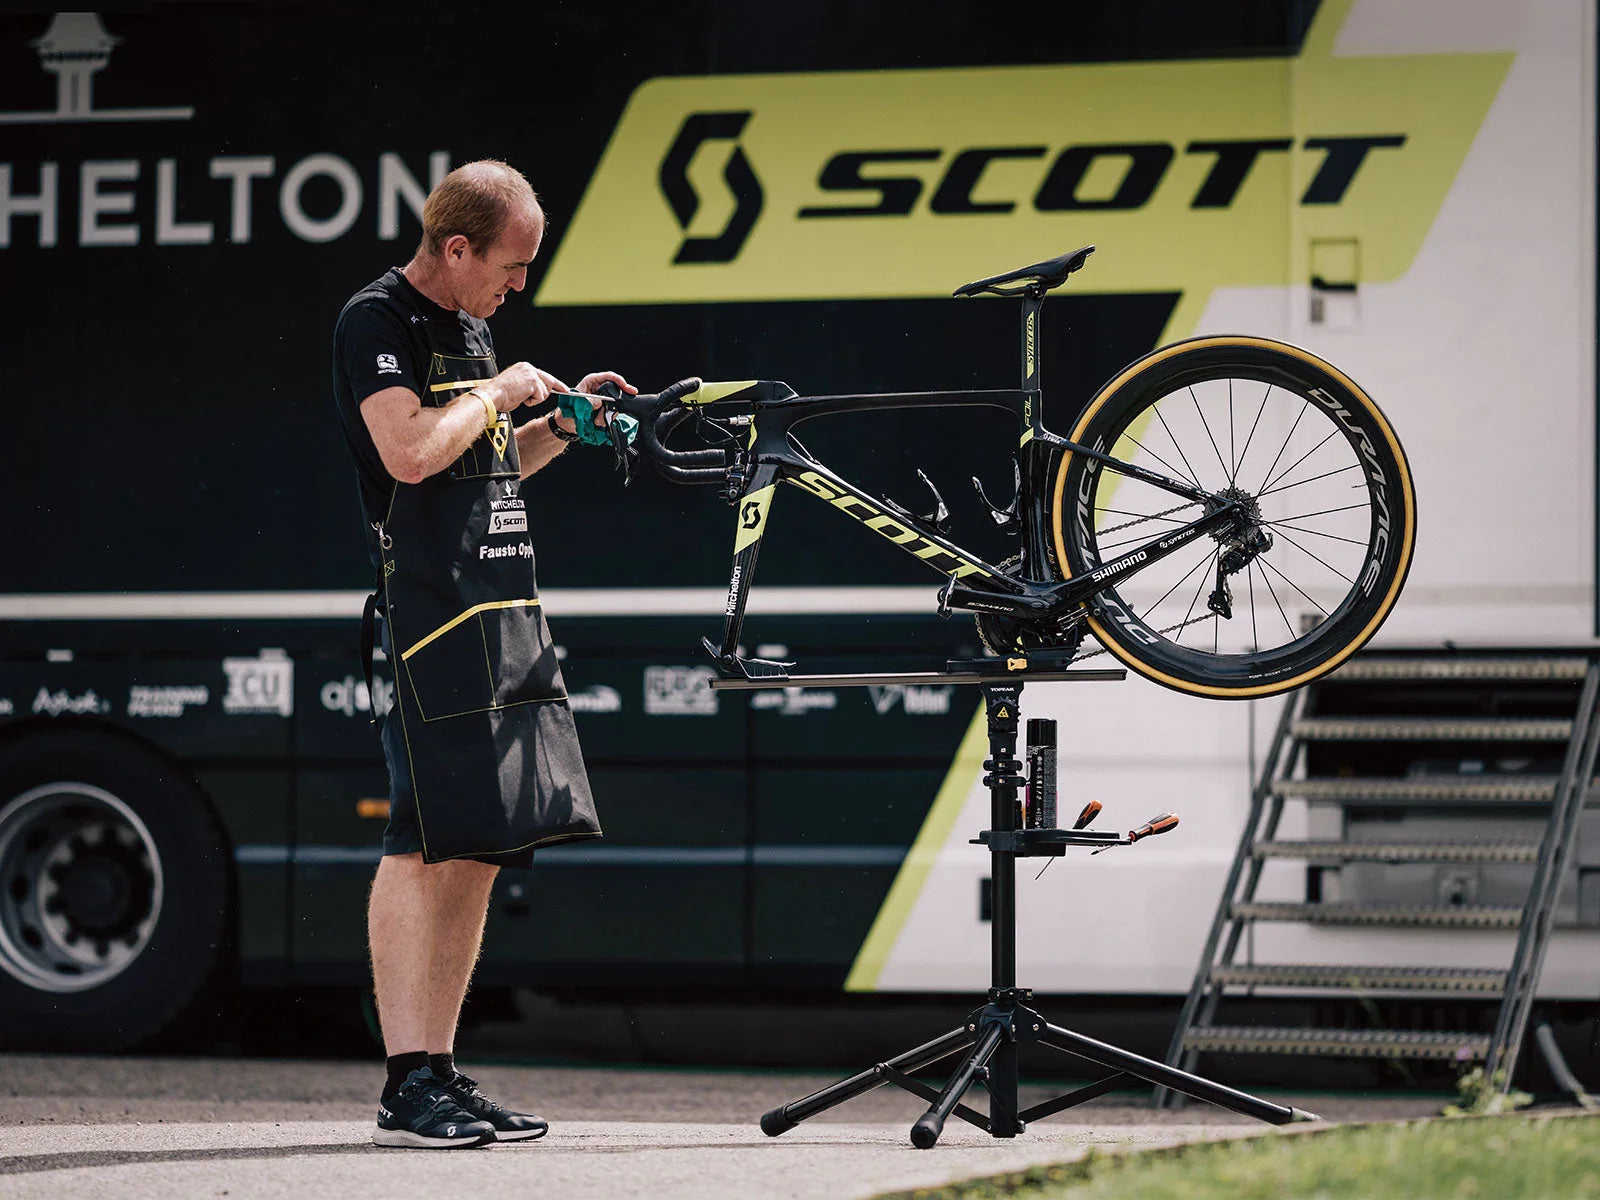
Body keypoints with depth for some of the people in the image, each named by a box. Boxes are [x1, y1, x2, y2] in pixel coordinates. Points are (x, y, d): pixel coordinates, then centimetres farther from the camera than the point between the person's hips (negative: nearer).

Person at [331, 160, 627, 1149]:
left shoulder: (471, 327, 20)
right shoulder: (377, 321, -7)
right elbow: (412, 452, -22)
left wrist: (562, 422, 16)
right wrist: (499, 391, -8)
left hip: (509, 613, 9)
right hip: (434, 615, -9)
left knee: (483, 846, 7)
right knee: (428, 844, -11)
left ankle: (442, 1073, 12)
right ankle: (408, 1085, -11)